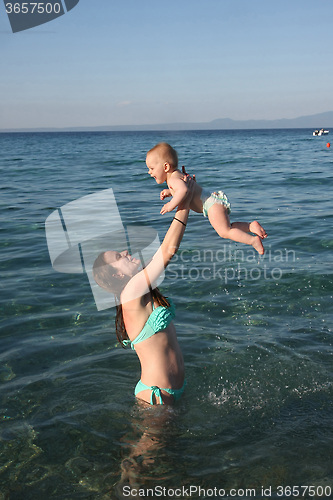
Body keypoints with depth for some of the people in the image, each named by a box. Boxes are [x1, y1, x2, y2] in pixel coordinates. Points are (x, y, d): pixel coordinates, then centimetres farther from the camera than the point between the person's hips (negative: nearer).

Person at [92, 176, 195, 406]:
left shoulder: (143, 291, 3)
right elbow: (169, 249, -27)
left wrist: (175, 202, 6)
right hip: (156, 395, -9)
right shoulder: (132, 292, -22)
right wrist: (185, 202, -20)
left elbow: (166, 248, 9)